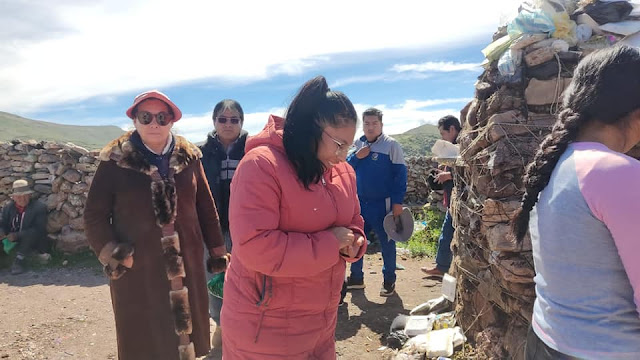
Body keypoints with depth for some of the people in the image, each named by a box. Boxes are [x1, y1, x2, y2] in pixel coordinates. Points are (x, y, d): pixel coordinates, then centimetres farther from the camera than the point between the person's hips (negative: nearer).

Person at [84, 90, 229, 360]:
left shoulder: (189, 157, 2)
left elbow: (206, 207, 7)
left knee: (186, 335, 13)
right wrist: (114, 255, -12)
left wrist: (217, 252, 9)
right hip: (137, 271, -2)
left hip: (186, 266, 2)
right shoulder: (116, 161, -6)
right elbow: (94, 215, -1)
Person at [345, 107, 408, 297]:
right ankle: (356, 277, 27)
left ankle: (389, 280, 21)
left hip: (383, 204, -5)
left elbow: (400, 174, -9)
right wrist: (356, 157, -13)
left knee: (386, 242, 5)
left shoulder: (391, 145, -7)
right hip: (359, 202, 5)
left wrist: (398, 201, -14)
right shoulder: (357, 144, 8)